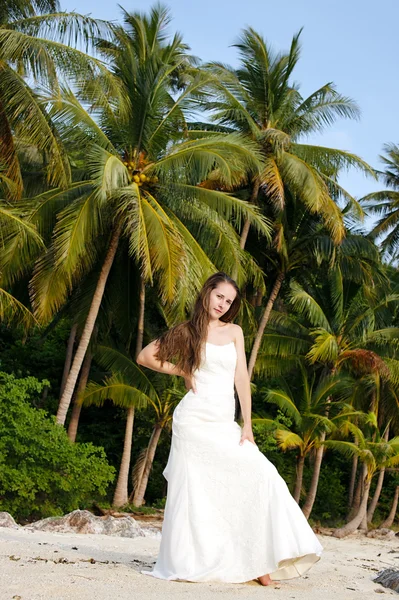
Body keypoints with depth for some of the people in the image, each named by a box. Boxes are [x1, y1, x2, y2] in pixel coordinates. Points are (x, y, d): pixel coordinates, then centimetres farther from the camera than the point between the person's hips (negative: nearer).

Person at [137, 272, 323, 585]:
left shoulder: (234, 332, 12)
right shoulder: (188, 332, 4)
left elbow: (241, 378, 5)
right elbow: (145, 357, 8)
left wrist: (247, 425, 0)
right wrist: (181, 371, 2)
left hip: (225, 423, 3)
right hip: (195, 419, -3)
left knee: (260, 473, -11)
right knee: (194, 488, -5)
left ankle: (258, 559, -6)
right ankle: (188, 564, 6)